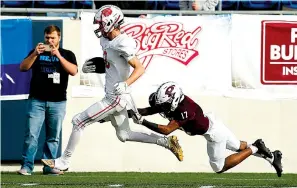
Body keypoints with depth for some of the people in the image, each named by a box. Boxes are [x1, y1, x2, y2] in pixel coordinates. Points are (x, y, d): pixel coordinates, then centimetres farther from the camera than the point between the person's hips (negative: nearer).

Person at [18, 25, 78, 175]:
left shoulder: (67, 54, 11)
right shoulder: (37, 52, 14)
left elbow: (73, 71, -7)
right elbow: (23, 68, 2)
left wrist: (58, 56, -16)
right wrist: (35, 54, -13)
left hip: (57, 102, 0)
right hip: (37, 100, 0)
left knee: (53, 137, 2)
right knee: (31, 135, -9)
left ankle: (49, 166, 7)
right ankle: (26, 166, -9)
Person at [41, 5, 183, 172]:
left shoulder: (122, 44, -22)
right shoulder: (107, 40, 6)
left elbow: (140, 68, -24)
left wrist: (125, 84, -37)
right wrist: (97, 63, 13)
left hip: (116, 98, -10)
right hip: (113, 97, 10)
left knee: (79, 121, -4)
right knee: (124, 135, 19)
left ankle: (64, 162, 5)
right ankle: (166, 141, 18)